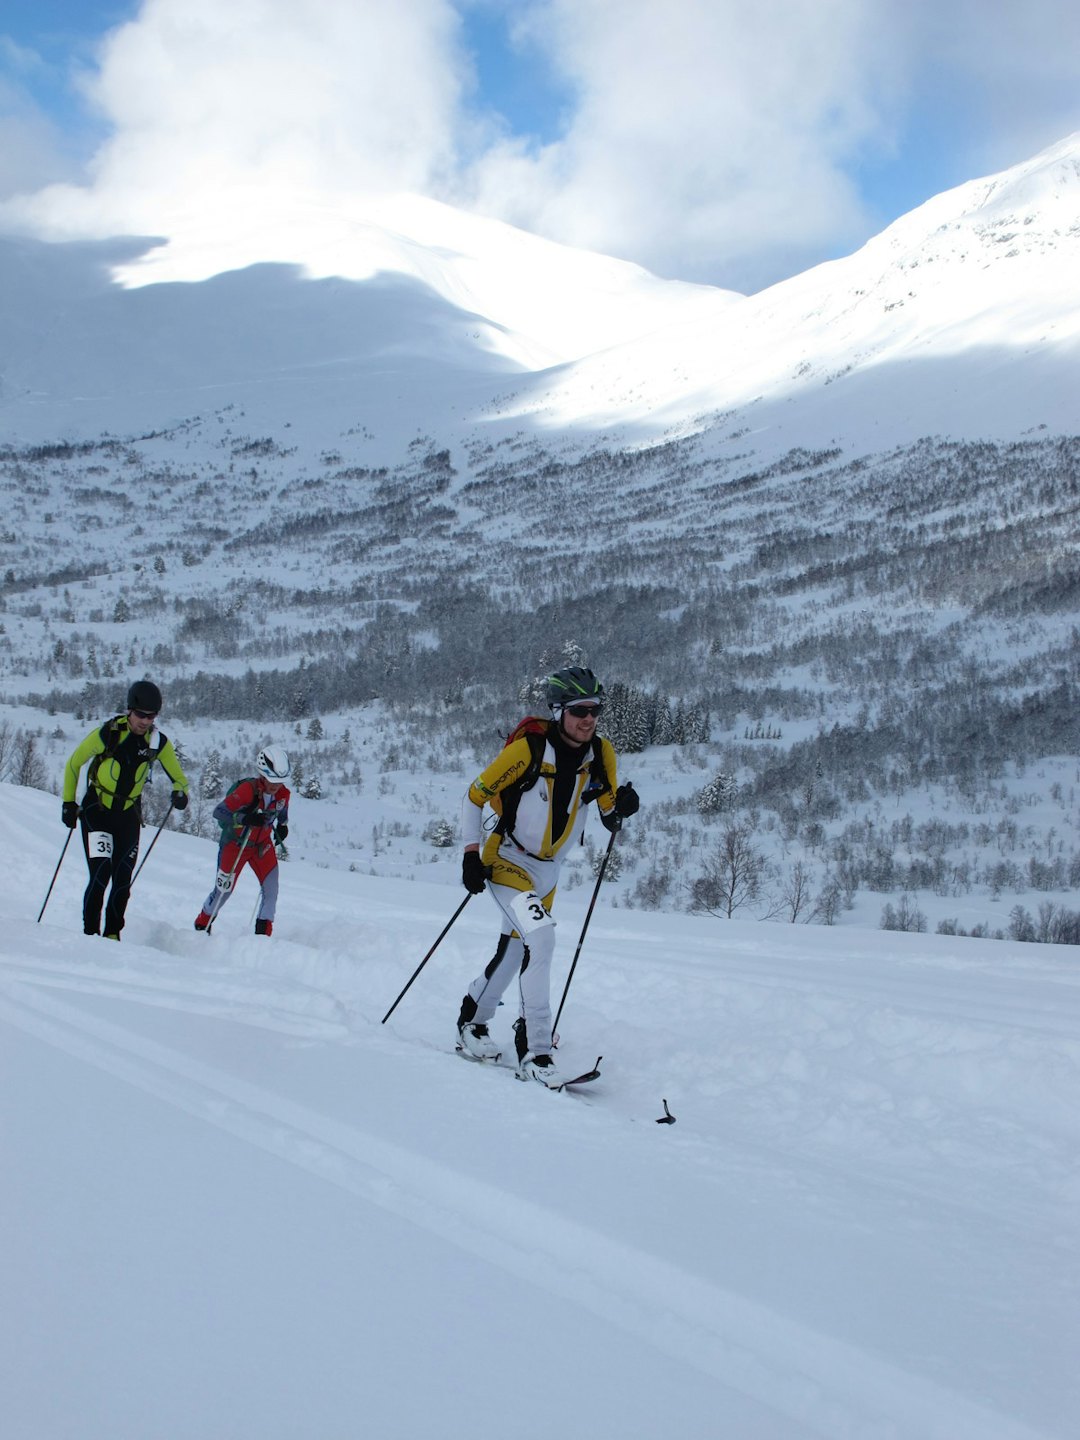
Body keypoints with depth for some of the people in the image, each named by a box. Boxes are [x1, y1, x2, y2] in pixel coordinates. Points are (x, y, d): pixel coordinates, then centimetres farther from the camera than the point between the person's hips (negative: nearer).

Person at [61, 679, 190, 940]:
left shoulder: (159, 742, -7)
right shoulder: (107, 733, -15)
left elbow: (178, 777, 2)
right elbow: (74, 763, -2)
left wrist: (180, 793, -22)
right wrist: (68, 803, -3)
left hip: (129, 815, 3)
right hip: (96, 811, -3)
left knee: (123, 881, 2)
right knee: (101, 874, -16)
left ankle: (112, 934, 16)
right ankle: (90, 933, -7)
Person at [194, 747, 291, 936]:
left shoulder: (283, 793, -12)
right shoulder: (248, 789, -30)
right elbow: (219, 811, -35)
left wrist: (282, 826, -1)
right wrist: (244, 818, -47)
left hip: (262, 844, 4)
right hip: (235, 843, -4)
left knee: (271, 887, -12)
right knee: (224, 890, 4)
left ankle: (263, 934, -2)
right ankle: (202, 925, 30)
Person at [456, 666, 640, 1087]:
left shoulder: (600, 754, -6)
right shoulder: (528, 749, -21)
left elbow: (610, 816, 0)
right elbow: (476, 795, -10)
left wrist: (621, 807, -22)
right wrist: (471, 852, -16)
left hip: (547, 872, 6)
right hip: (506, 861, -6)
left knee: (515, 952, 19)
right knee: (541, 937, -26)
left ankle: (473, 1023, 44)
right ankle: (534, 1051, -24)